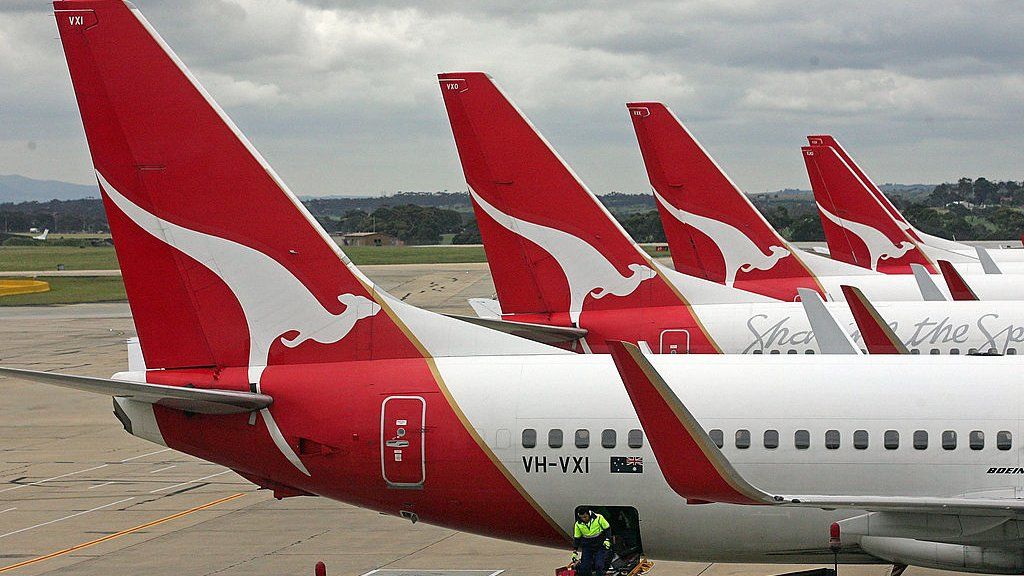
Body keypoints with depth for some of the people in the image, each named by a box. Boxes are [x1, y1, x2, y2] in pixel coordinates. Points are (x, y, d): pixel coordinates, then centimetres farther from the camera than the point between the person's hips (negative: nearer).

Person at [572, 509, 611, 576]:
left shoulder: (598, 518, -15)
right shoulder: (578, 524, -6)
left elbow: (607, 529, -3)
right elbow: (576, 538, 5)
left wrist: (607, 540, -15)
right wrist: (575, 552, 5)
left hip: (600, 545, -3)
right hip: (587, 547, 3)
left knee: (599, 565, -12)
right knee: (584, 567, -1)